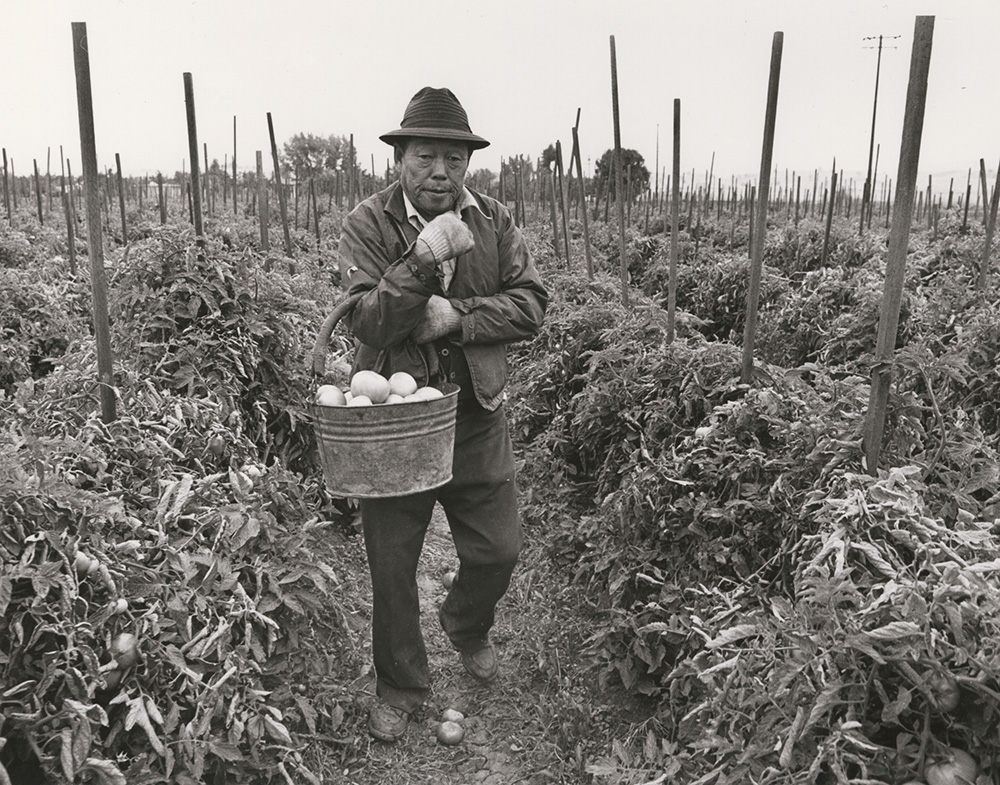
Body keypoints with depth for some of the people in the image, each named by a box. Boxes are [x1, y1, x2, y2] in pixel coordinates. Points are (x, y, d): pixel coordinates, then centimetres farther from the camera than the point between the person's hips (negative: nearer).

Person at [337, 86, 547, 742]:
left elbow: (531, 304, -5)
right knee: (392, 566, 9)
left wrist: (457, 316, -18)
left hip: (476, 416, 2)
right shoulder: (367, 225, -6)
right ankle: (401, 687, 32)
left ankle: (467, 627, 44)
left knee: (499, 550, 9)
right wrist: (422, 259, -30)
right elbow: (369, 323, -17)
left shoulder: (495, 221, 3)